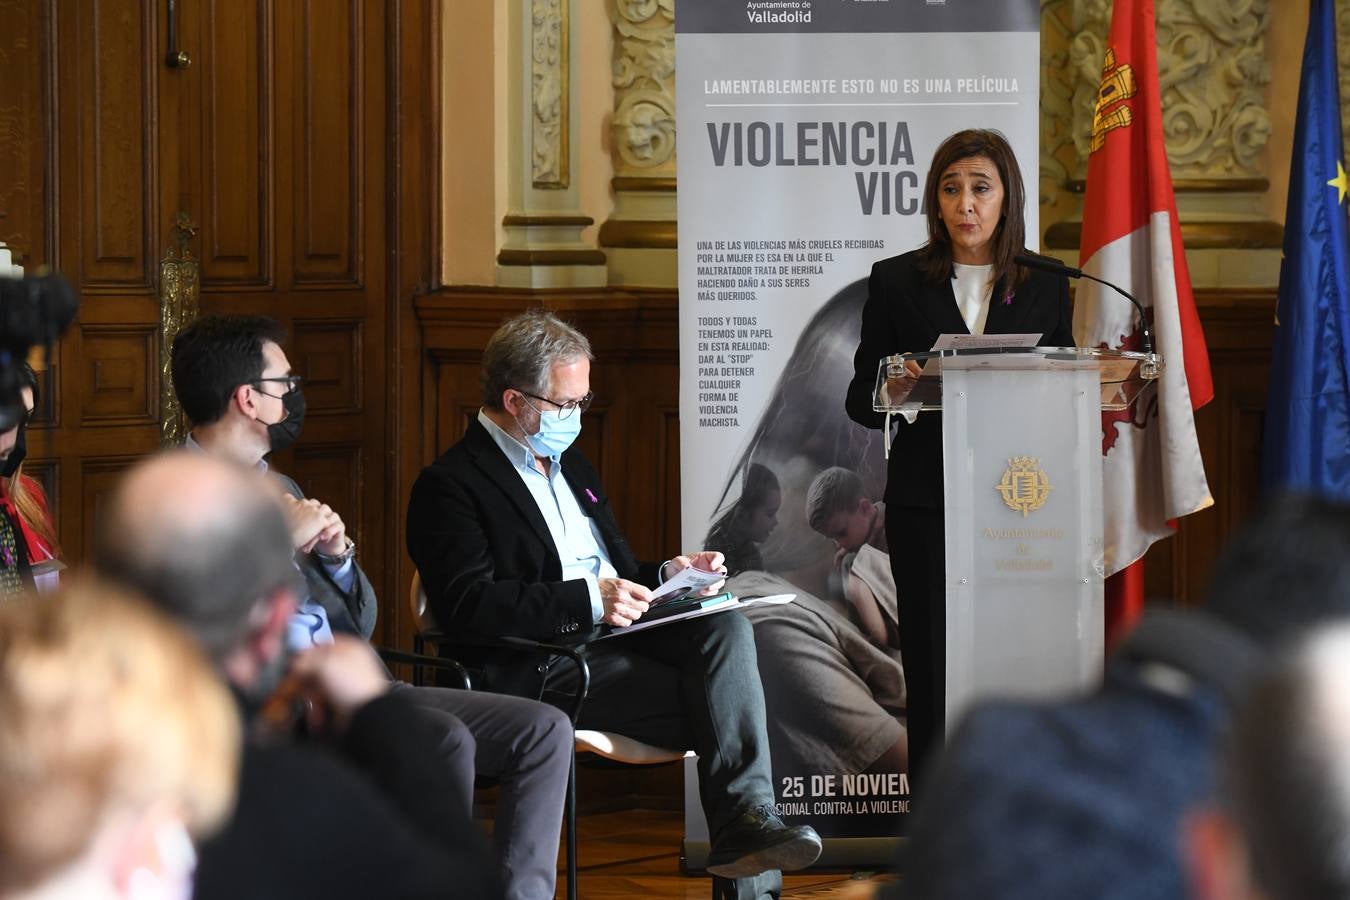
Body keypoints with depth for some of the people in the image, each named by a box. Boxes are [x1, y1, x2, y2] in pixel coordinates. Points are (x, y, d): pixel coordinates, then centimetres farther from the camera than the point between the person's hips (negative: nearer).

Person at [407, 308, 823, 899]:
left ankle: (745, 823, -33)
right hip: (549, 668, -8)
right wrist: (588, 600, -23)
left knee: (727, 629, -24)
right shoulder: (451, 485, -4)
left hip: (616, 633, 8)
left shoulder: (571, 464, 26)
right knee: (721, 703, -25)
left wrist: (665, 575, 9)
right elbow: (468, 606, -17)